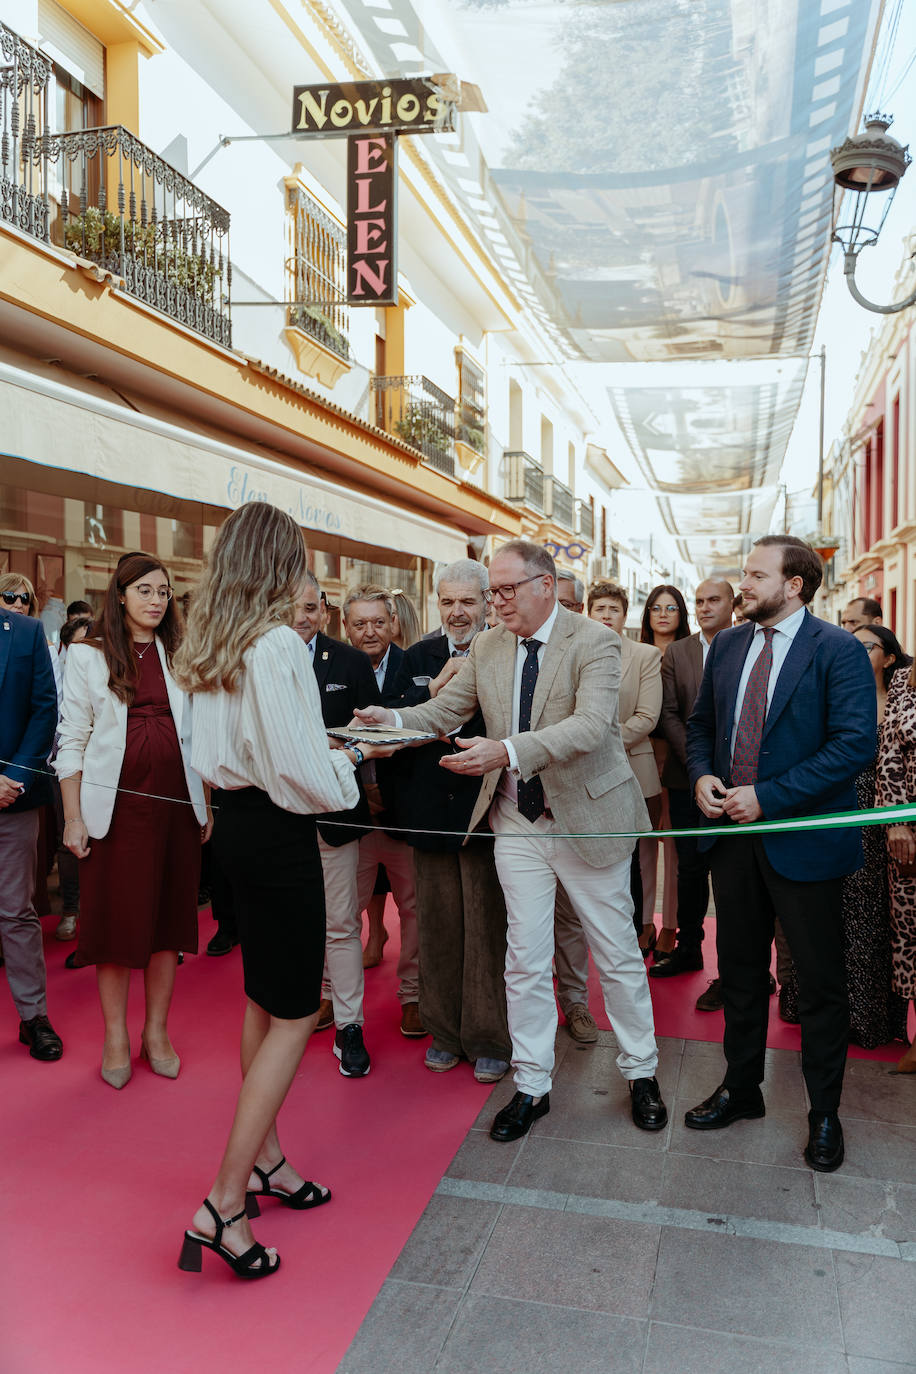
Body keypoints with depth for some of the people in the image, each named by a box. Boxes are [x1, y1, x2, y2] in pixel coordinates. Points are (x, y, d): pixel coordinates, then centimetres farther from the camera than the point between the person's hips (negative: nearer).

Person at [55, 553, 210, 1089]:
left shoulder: (180, 656, 10)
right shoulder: (89, 657, 2)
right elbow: (72, 741, -1)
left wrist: (207, 805, 6)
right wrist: (74, 817, -6)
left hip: (176, 802, 3)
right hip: (115, 803, -2)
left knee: (169, 915, 8)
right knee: (115, 919, 4)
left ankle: (157, 1033, 22)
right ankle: (116, 1037, 19)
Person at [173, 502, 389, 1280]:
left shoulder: (210, 646, 8)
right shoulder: (277, 645, -20)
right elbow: (297, 771, -23)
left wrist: (325, 752, 12)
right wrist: (345, 766, -3)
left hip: (235, 821, 9)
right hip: (277, 833, -9)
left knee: (264, 999, 20)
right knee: (294, 1017, 1)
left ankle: (265, 1158, 35)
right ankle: (225, 1203, 6)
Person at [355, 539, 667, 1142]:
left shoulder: (596, 642, -15)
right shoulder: (487, 647, 3)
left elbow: (591, 725, -28)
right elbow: (445, 710, 6)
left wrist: (507, 751, -40)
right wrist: (392, 719, -14)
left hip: (588, 820, -4)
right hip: (518, 823, 4)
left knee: (618, 954, 11)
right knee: (525, 959, 9)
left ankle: (641, 1073, 32)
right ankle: (532, 1086, 25)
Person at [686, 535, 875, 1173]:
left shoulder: (838, 651, -11)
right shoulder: (726, 646, 8)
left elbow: (856, 743, -19)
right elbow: (701, 724, 16)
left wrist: (767, 797, -21)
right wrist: (703, 774, -5)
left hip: (802, 840, -5)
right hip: (733, 834, 6)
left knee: (820, 982, 9)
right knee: (740, 971, 18)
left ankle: (825, 1114, 28)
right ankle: (741, 1089, 36)